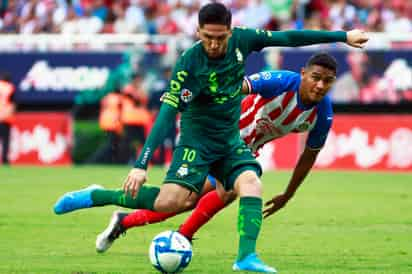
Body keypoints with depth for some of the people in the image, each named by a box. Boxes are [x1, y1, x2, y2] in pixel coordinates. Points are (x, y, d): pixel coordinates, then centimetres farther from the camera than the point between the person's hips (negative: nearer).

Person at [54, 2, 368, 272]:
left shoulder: (241, 40, -9)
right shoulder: (188, 63, -23)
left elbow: (287, 38, 2)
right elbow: (167, 114, -26)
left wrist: (343, 36, 7)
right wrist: (141, 165, -32)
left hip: (231, 140, 5)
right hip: (197, 139, -5)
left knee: (251, 183, -23)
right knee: (170, 201, -19)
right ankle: (94, 197, -5)